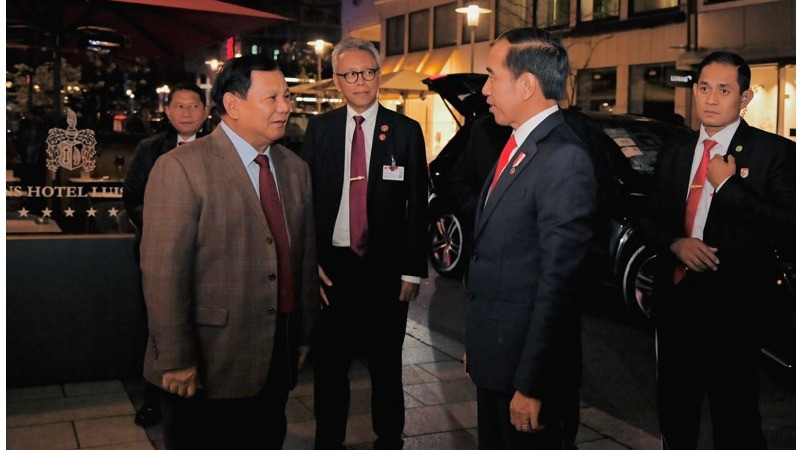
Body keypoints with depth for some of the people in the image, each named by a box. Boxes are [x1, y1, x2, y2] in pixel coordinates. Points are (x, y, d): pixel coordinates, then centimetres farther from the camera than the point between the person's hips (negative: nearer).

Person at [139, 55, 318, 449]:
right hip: (208, 364, -6)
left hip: (277, 358, 6)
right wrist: (176, 359, -15)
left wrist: (304, 334, 12)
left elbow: (306, 256, 11)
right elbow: (163, 272, -16)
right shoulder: (181, 168, -12)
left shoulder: (295, 169, 8)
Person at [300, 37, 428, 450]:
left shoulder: (406, 131, -2)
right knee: (329, 360, 12)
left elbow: (417, 207, -2)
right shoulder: (319, 128, 3)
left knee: (386, 362, 12)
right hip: (332, 264, 1)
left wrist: (413, 271, -6)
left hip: (385, 266, -1)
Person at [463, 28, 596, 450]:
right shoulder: (515, 147, 9)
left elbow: (558, 283, -22)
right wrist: (477, 346, 13)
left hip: (527, 363, -9)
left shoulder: (564, 160, -20)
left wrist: (531, 384, -20)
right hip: (494, 357, 9)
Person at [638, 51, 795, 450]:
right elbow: (650, 219, 13)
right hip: (674, 298, 5)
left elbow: (789, 226, -16)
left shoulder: (773, 152, -6)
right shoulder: (674, 154, 11)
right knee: (674, 410, 19)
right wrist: (675, 243, -8)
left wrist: (727, 185, -17)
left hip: (731, 302, -5)